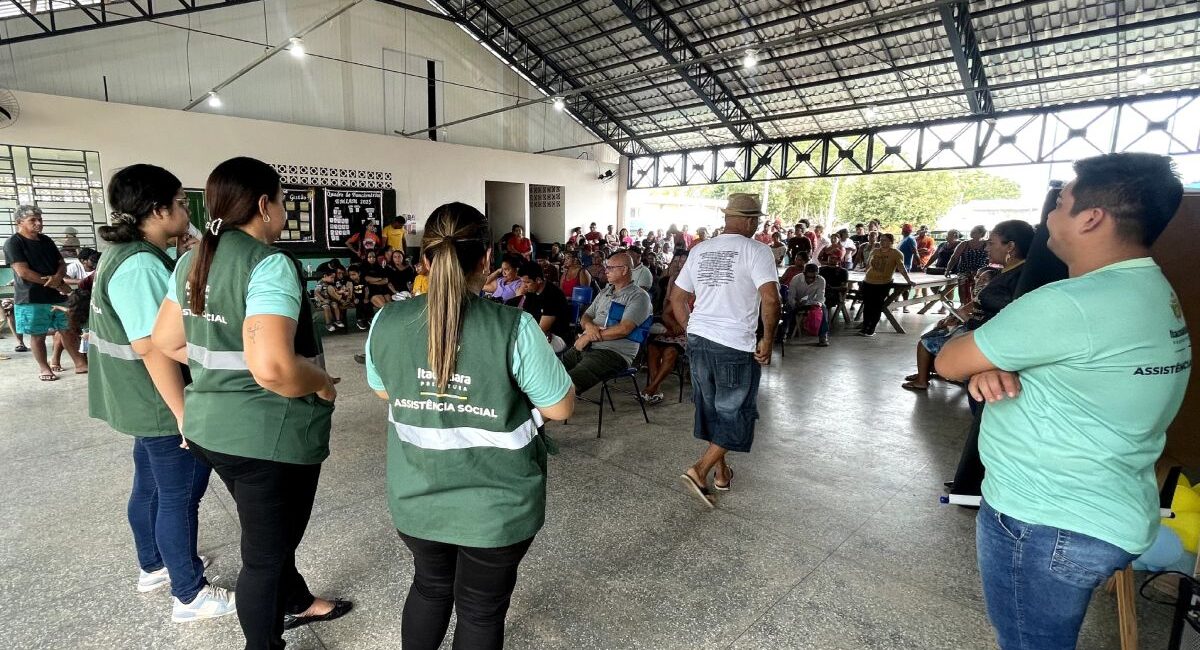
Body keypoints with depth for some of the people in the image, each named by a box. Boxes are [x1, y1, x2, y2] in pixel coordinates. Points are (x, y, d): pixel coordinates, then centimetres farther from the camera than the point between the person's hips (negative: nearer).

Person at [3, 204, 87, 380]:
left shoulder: (46, 240, 12)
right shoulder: (13, 243, -6)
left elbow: (62, 264, 11)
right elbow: (23, 272, -15)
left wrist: (57, 277, -12)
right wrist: (56, 284, -15)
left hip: (57, 296, 5)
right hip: (32, 299, -5)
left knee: (67, 330, 7)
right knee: (38, 335, 4)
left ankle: (80, 363, 12)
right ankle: (43, 368, 14)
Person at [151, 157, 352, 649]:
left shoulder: (192, 261, 6)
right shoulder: (269, 264, -22)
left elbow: (166, 341, 14)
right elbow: (272, 368, -33)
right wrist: (323, 385, -16)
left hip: (210, 424, 9)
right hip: (268, 434, -9)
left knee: (270, 532, 29)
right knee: (265, 551, 12)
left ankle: (295, 604, 51)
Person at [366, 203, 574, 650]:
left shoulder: (386, 322, -10)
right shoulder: (514, 329, -23)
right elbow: (561, 408, -13)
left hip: (416, 499, 4)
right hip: (495, 506, -3)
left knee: (429, 586, 30)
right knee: (481, 609, 20)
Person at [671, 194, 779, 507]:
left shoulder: (700, 250, 11)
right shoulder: (756, 250, -7)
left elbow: (677, 298, 13)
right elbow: (770, 299, -19)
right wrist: (767, 341, -9)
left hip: (698, 340, 7)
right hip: (735, 346, -6)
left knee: (710, 408, 19)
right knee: (735, 415, 8)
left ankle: (721, 472, 32)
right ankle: (699, 471, -2)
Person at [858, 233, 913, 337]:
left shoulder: (896, 253, -4)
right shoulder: (874, 252, 12)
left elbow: (901, 268, -9)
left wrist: (908, 280, -15)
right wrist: (864, 278, 20)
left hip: (883, 284, -5)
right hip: (868, 282, 5)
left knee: (877, 307, -1)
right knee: (867, 306, 8)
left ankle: (871, 329, 6)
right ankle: (865, 327, 18)